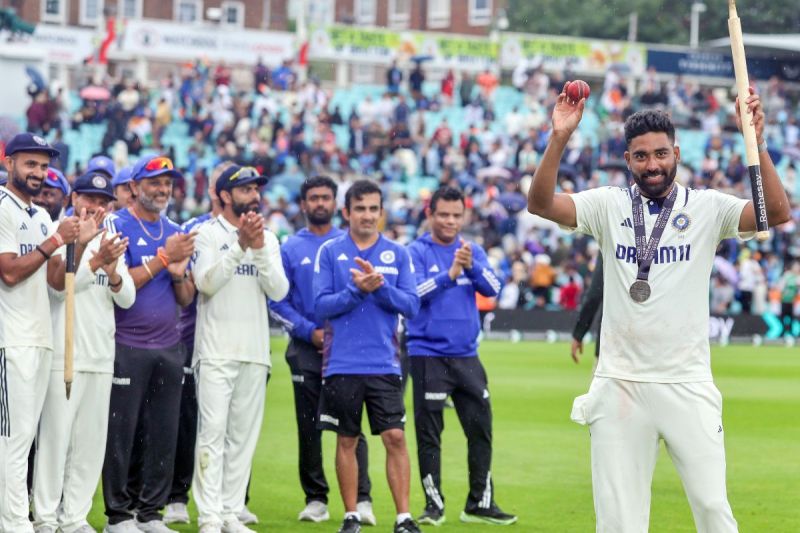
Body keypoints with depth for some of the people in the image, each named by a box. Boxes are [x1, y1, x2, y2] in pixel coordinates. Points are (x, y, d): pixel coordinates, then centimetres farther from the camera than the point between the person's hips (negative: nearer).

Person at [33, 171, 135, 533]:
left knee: (91, 441, 6)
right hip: (64, 352, -6)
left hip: (102, 357, 6)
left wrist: (113, 272, -10)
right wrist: (95, 262, -25)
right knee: (55, 435, -7)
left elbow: (127, 299, 11)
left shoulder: (111, 243, 17)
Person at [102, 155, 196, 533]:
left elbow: (187, 299, 15)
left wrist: (178, 274, -6)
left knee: (164, 434, 5)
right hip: (127, 345, -6)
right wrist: (163, 258, -13)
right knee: (122, 431, -4)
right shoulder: (117, 226, -3)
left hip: (168, 346, 6)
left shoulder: (176, 233, 14)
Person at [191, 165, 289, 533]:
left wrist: (259, 248, -10)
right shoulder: (207, 234, 0)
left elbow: (278, 290, 1)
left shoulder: (268, 239, 13)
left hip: (255, 352, 5)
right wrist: (240, 244, -18)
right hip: (216, 351, -5)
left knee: (243, 435, 5)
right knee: (213, 432, -10)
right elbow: (206, 283, -13)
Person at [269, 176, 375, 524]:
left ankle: (362, 499, -11)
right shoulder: (291, 249, 6)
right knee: (309, 427, 4)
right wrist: (310, 332, -9)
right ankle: (316, 500, 10)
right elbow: (276, 300, 1)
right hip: (306, 349, 1)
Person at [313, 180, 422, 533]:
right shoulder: (330, 252, 3)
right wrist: (357, 290, -17)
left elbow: (411, 305, 0)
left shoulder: (397, 254, 6)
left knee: (395, 437, -6)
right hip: (342, 364, 0)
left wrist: (380, 285, -15)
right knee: (346, 440, 6)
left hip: (384, 364, 0)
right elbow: (321, 305, -3)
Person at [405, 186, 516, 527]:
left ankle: (480, 503, 14)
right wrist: (449, 274, -26)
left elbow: (492, 288, -4)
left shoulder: (473, 252, 9)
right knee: (429, 434, 0)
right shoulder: (417, 252, -3)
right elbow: (413, 292, -16)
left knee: (481, 429, 4)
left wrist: (471, 267, -21)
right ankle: (434, 504, 9)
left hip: (466, 355, 4)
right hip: (428, 355, -4)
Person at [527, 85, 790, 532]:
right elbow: (540, 204, -9)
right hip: (620, 387, 1)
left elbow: (779, 214, -14)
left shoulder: (707, 208, 1)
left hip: (688, 385, -1)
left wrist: (757, 143, -26)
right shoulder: (609, 206, 5)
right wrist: (559, 138, -23)